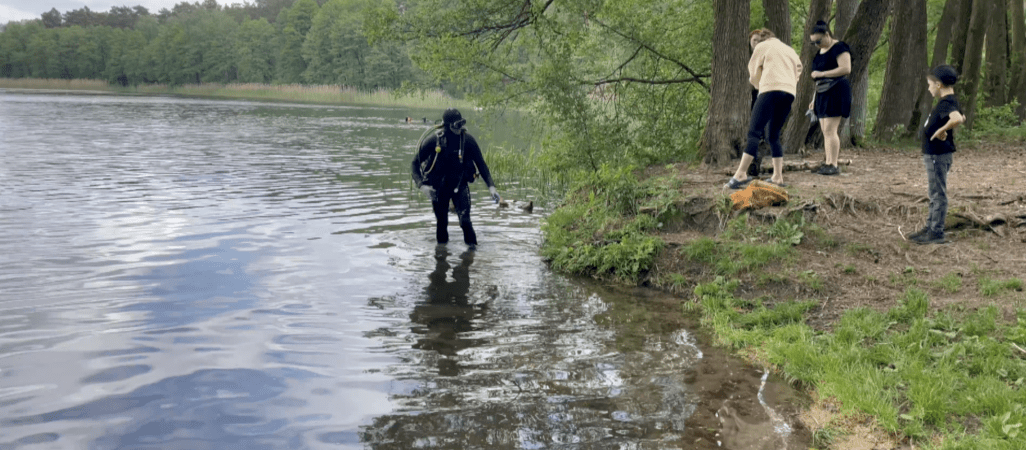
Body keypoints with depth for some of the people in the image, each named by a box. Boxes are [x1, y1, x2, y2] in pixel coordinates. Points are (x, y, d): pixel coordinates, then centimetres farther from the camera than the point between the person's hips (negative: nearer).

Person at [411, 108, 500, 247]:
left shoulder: (467, 139, -12)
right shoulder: (434, 141, -17)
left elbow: (481, 164, -2)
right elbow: (415, 164, -9)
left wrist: (491, 186, -11)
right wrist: (421, 185, -23)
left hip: (460, 185, 0)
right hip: (439, 187, 0)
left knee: (465, 219, -16)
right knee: (442, 222, 9)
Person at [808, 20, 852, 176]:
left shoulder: (839, 48, -8)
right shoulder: (821, 52, 19)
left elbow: (846, 68, -20)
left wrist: (822, 73, -18)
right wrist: (814, 99, 24)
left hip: (836, 92, -9)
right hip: (823, 93, 9)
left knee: (830, 130, -15)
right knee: (825, 131, 5)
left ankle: (833, 166, -16)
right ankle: (828, 163, 7)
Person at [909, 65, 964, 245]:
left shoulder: (946, 103, -20)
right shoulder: (950, 102, 10)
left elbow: (957, 119, -41)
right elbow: (961, 117, 29)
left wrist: (942, 130, -29)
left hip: (938, 156, -10)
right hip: (934, 154, 10)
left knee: (938, 194, -3)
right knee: (935, 194, 18)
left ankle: (936, 233, 4)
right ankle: (931, 227, 28)